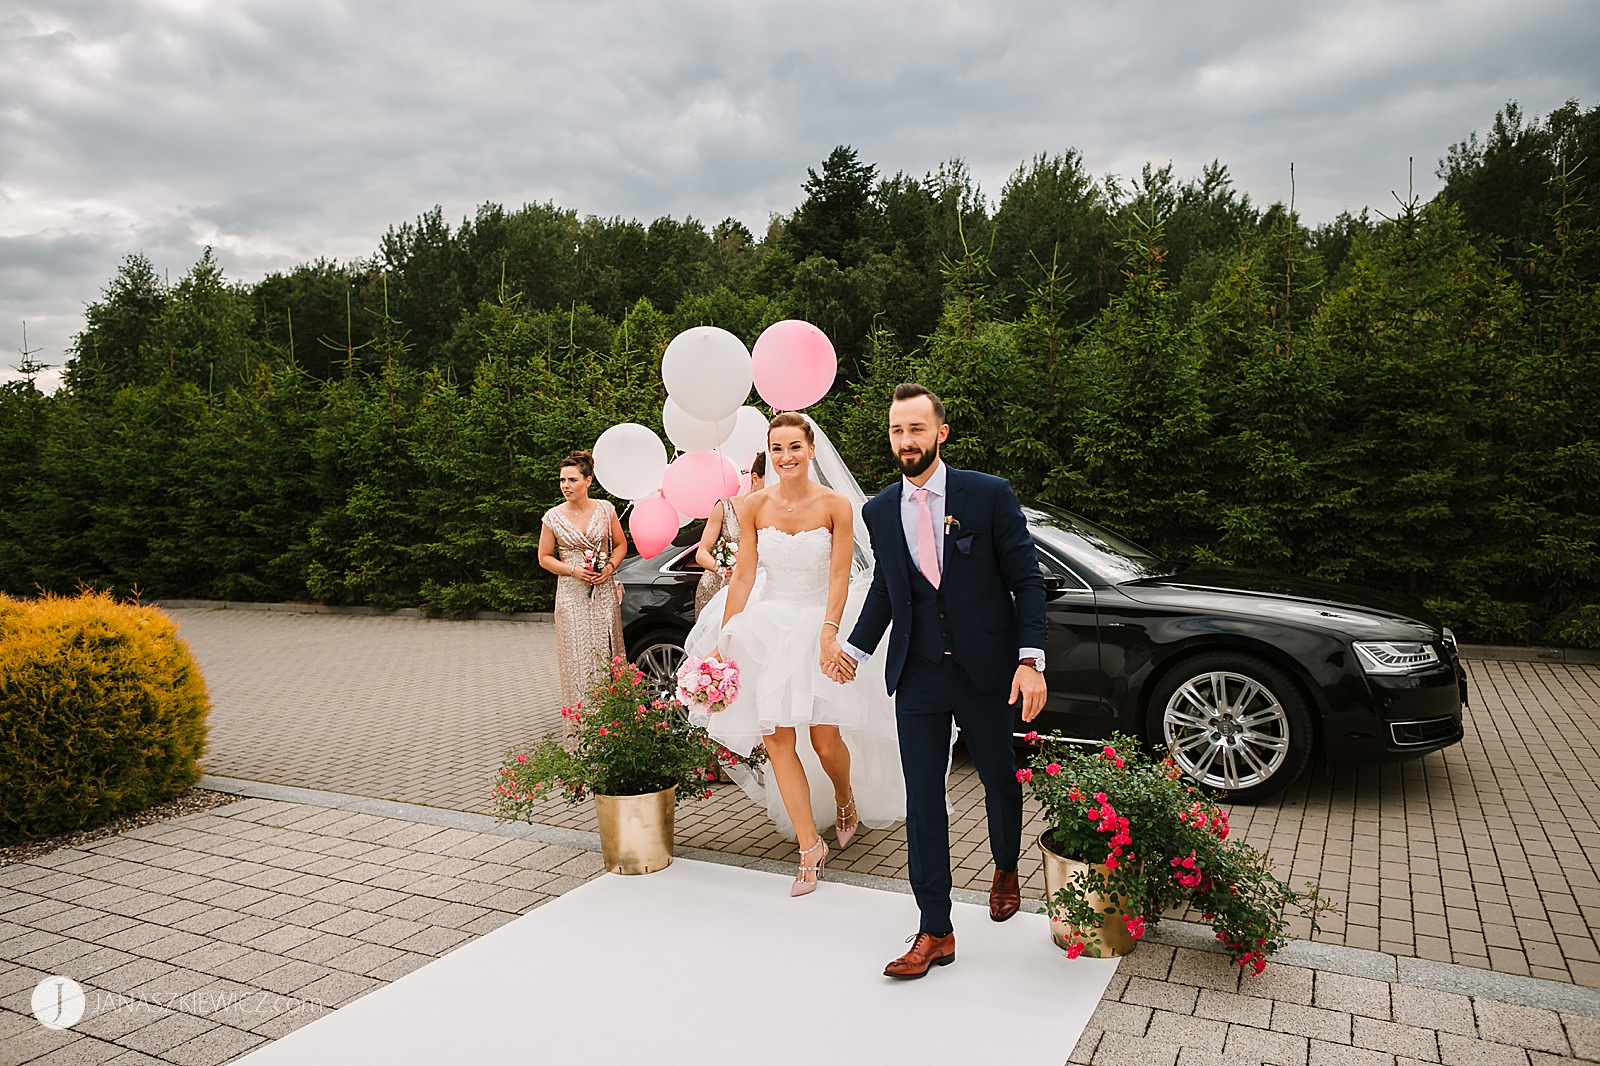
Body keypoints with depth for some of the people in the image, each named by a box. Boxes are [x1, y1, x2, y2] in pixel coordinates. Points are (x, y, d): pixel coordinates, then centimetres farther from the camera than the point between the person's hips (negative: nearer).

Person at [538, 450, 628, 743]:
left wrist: (610, 567, -6)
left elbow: (621, 544, 12)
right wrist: (573, 570, -10)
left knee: (607, 653, 4)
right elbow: (544, 557, 5)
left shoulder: (605, 509, 2)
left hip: (604, 592, 1)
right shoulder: (553, 516, -1)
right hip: (572, 594, -1)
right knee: (577, 658, -1)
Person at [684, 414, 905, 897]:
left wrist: (829, 633, -23)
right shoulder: (755, 506, -2)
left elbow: (839, 577, -10)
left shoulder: (836, 505, -8)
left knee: (825, 739, 0)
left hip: (818, 624, -2)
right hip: (767, 626, 2)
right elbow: (743, 576, -1)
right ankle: (810, 844, 12)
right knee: (777, 739, -1)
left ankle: (846, 800, 36)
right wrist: (724, 641, -4)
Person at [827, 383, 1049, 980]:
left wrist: (1030, 660, -15)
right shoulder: (879, 511, 3)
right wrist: (854, 648, 15)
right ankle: (935, 932, 12)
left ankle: (1006, 869, 48)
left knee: (998, 779, 18)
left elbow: (1026, 579, -7)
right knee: (922, 798, 2)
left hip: (985, 670, -2)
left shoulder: (990, 495, -8)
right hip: (917, 678, 2)